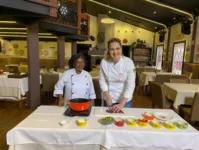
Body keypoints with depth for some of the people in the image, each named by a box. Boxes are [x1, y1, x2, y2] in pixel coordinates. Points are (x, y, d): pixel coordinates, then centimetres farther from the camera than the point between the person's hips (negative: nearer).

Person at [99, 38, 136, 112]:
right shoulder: (104, 62, -13)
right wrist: (108, 97, -11)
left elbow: (130, 84, -19)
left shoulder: (128, 62, -18)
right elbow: (102, 80, -3)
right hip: (110, 99, 2)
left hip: (125, 100, -1)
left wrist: (121, 104, -23)